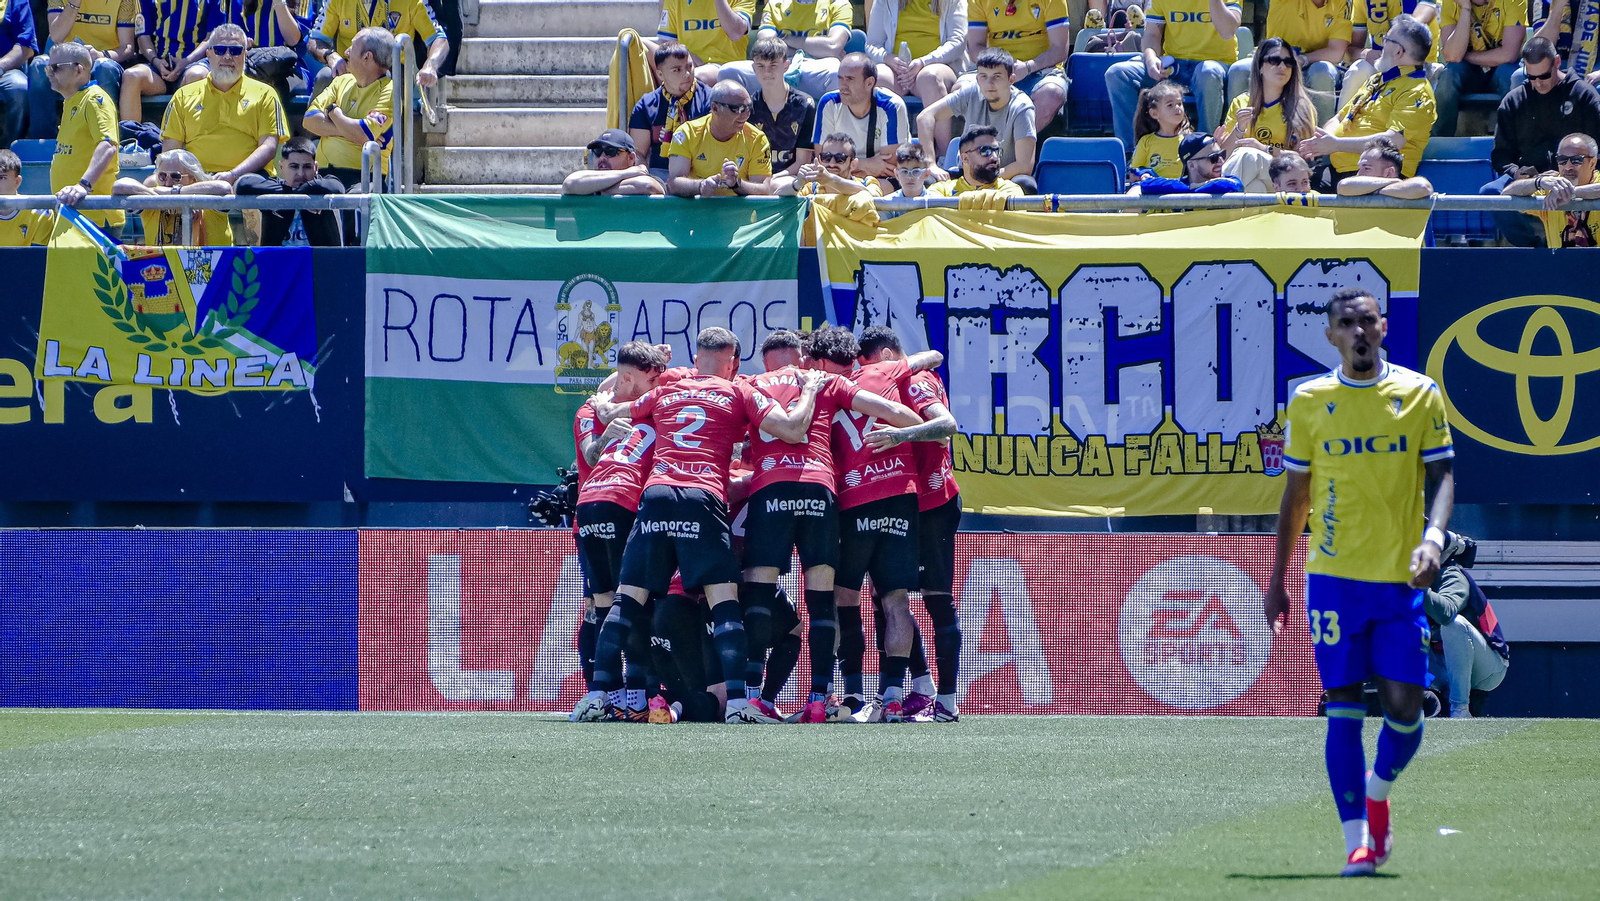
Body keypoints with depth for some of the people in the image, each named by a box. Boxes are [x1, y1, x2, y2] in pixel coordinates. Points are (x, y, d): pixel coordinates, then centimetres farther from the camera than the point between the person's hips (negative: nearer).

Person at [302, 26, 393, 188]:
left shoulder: (389, 92, -2)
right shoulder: (342, 82, 19)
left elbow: (363, 136, -16)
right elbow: (309, 121, 8)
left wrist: (333, 111, 2)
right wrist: (348, 130, -7)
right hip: (323, 173, 5)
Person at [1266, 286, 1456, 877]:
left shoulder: (1419, 394, 3)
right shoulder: (1309, 401, 6)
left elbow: (1441, 475, 4)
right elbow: (1297, 495, 12)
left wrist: (1433, 537, -15)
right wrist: (1277, 579, 12)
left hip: (1401, 576, 0)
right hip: (1334, 577, 0)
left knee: (1404, 709, -3)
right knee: (1344, 707, -6)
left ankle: (1377, 793, 27)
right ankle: (1358, 842, -4)